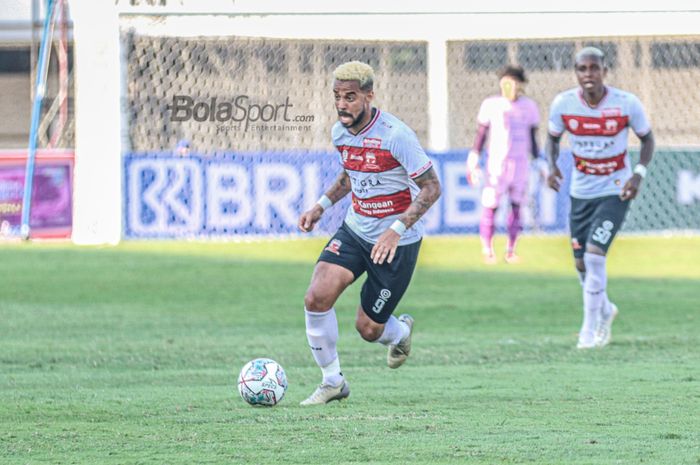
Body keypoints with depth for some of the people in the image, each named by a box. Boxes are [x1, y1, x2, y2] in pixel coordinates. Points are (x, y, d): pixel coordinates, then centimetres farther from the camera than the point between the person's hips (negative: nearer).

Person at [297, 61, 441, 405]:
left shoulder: (395, 135, -22)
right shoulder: (340, 132, 0)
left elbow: (431, 187, -19)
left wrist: (397, 229, -29)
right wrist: (322, 205, 8)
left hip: (397, 243, -6)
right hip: (354, 231, 6)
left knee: (368, 329, 1)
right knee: (316, 297, -17)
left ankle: (399, 332, 40)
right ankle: (332, 382, 0)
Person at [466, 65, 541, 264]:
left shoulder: (529, 107, 7)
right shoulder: (491, 105, 0)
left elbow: (533, 139, 13)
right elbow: (481, 135, 3)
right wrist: (473, 161, -2)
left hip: (521, 164, 2)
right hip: (497, 161, -2)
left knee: (516, 207, 2)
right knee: (490, 206, -6)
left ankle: (511, 250, 9)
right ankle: (487, 250, 3)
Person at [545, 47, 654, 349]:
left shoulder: (626, 104, -16)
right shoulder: (563, 104, -10)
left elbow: (647, 139, 0)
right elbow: (553, 138, 8)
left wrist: (639, 173, -16)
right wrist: (552, 165, -12)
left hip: (615, 191, -4)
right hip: (581, 193, 4)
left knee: (594, 254, -18)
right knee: (582, 263, 8)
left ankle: (590, 329, -6)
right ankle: (605, 311, 38)